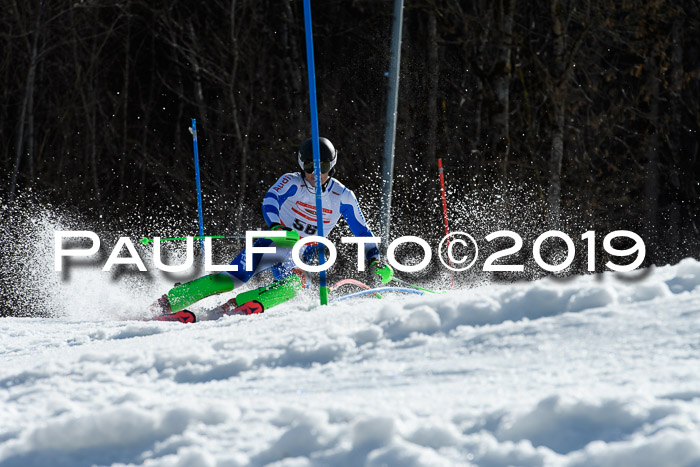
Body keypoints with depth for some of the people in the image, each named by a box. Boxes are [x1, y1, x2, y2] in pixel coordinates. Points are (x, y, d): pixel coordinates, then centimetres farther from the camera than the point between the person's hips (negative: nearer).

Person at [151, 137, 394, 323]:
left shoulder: (343, 197, -2)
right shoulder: (291, 182, -9)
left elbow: (362, 233, 7)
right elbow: (270, 200, -28)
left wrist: (375, 261, -7)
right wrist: (276, 226, -48)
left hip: (298, 258, 2)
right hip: (271, 245, -2)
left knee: (296, 282, -33)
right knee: (229, 280, -19)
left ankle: (229, 308, -35)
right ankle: (164, 303, -11)